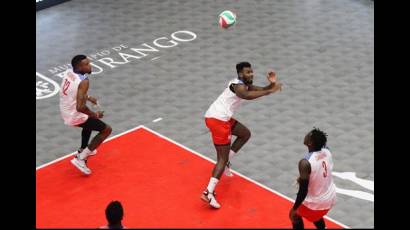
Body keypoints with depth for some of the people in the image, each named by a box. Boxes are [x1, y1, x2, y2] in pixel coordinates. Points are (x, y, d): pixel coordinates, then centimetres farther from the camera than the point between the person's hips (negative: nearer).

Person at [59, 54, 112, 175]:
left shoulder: (68, 72, -3)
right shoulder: (83, 81, -28)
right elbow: (80, 107, -33)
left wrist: (88, 97, 21)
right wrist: (94, 115, -16)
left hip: (65, 113, 9)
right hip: (75, 116, -9)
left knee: (89, 121, 37)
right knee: (107, 129, 3)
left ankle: (83, 150, 49)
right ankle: (80, 158, 1)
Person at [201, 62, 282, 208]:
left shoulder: (245, 84, 16)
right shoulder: (238, 85, -15)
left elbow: (261, 90, 20)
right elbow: (247, 96, -37)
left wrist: (271, 85, -2)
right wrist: (270, 91, -35)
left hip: (220, 118, 10)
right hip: (217, 120, -10)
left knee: (245, 134, 26)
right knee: (223, 158, -9)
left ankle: (225, 163, 24)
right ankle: (208, 193, -17)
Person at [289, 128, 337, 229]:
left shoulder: (305, 162, -30)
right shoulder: (327, 152, -9)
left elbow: (303, 191, -25)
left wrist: (294, 209, -13)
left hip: (316, 202, -6)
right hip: (330, 198, 6)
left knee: (294, 215, 23)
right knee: (315, 215, 36)